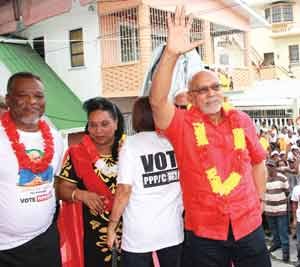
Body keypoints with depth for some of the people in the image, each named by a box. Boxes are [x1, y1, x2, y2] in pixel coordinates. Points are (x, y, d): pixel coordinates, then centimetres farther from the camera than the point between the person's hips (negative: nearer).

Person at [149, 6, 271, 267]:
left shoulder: (242, 121, 2)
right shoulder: (183, 124, -9)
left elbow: (258, 162, 12)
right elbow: (158, 101, -28)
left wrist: (259, 200, 9)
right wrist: (171, 53, -38)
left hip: (248, 225, 3)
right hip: (204, 232, -3)